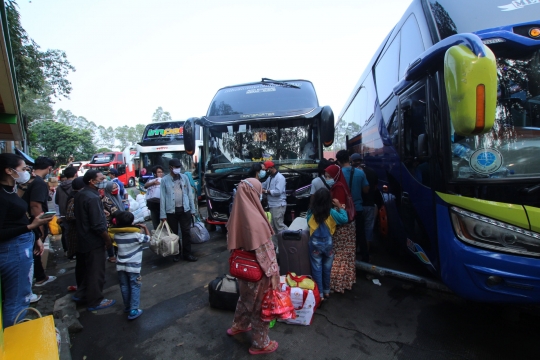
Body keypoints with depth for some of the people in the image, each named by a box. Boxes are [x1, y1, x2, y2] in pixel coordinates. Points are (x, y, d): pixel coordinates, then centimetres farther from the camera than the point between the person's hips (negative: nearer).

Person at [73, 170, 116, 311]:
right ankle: (95, 302, 16)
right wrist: (108, 240, -15)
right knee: (96, 272, 4)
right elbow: (98, 225, -27)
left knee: (85, 269, 25)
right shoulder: (93, 197, -25)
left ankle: (81, 294, 40)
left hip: (83, 239, 10)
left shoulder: (80, 194, 5)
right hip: (93, 241, -10)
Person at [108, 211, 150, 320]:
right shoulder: (136, 235, -18)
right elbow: (148, 238, -3)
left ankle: (127, 307, 33)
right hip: (133, 266, -5)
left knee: (124, 286, 19)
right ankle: (133, 311, 4)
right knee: (135, 287, 5)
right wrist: (145, 228, 11)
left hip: (121, 265, 5)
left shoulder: (116, 235, -3)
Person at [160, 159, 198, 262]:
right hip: (171, 210, -1)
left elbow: (190, 193, 6)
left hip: (185, 209, 1)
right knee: (174, 233, 11)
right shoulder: (164, 180, -4)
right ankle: (176, 254, 26)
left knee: (186, 232, 6)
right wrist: (163, 214, -6)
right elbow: (162, 197, -4)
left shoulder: (184, 177, 3)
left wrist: (193, 209, 5)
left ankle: (187, 254, 16)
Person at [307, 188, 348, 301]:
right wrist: (340, 207, 5)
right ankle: (326, 291, 32)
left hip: (315, 244, 0)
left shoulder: (311, 212, -11)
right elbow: (345, 220, -2)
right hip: (328, 243, 1)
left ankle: (320, 294, 17)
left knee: (317, 269, 10)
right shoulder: (331, 212, -14)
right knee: (327, 269, 18)